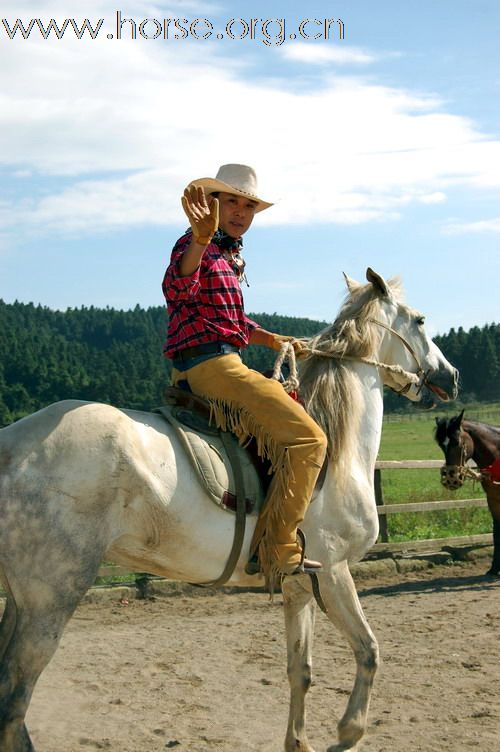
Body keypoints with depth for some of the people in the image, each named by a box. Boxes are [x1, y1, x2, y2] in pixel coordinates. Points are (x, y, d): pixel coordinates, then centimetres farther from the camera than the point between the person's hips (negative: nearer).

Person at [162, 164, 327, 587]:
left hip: (220, 365, 11)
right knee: (306, 438, -17)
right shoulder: (196, 247, -8)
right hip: (209, 363, -11)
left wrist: (274, 340, 20)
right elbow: (178, 288, -32)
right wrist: (201, 239, -48)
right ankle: (277, 552, -18)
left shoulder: (231, 257, 22)